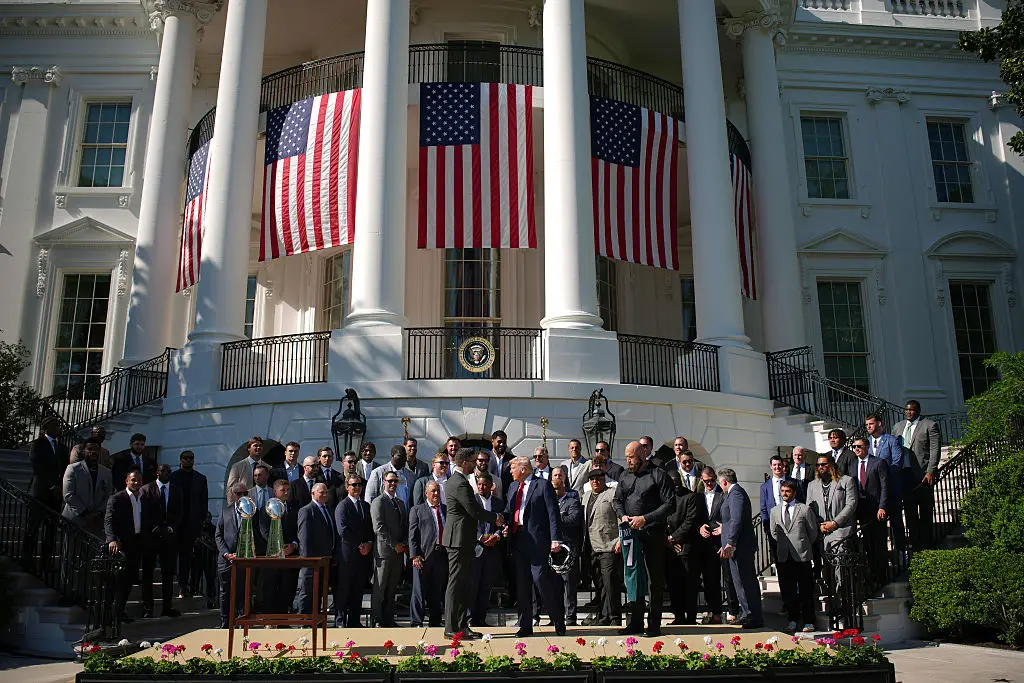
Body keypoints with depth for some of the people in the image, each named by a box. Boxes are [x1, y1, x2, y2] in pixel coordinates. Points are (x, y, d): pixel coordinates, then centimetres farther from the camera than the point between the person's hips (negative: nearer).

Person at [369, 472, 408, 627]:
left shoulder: (401, 503, 19)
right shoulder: (378, 501, -5)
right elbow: (379, 528, -13)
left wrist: (404, 544, 5)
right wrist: (394, 544, -13)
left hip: (398, 552, 7)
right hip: (384, 550, -7)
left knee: (392, 588, 10)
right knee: (379, 588, -1)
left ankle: (389, 618, 15)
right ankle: (377, 620, 4)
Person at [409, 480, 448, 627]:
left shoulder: (447, 510, 16)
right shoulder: (417, 510, 6)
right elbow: (412, 535, -1)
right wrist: (415, 555, -11)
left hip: (442, 555, 3)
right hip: (424, 555, -3)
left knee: (438, 592, 9)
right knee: (419, 591, -2)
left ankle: (435, 622, 19)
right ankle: (416, 622, 5)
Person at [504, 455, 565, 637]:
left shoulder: (543, 485, -3)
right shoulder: (513, 487, 18)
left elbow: (553, 513, -8)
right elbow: (508, 512, 21)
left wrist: (555, 539, -16)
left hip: (537, 540, -7)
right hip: (517, 539, 7)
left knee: (540, 578, -9)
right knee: (522, 582, 9)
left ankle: (559, 621, 9)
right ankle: (525, 625, 16)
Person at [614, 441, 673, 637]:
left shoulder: (658, 475, -6)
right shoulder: (625, 476, 12)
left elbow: (669, 504, -11)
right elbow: (617, 500, 20)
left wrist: (645, 519, -17)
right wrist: (622, 515, -1)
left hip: (652, 533, -6)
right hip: (631, 533, 6)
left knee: (656, 579, 1)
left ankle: (654, 624, 8)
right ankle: (635, 622, 20)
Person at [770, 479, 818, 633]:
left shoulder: (804, 509, -2)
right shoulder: (774, 511, 10)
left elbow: (813, 532, 5)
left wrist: (803, 546, 11)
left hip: (802, 556, -3)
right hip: (783, 557, 3)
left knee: (806, 590, 2)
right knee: (787, 591, 7)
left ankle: (808, 622, 11)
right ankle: (793, 619, 19)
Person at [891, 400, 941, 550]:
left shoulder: (930, 425, 0)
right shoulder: (897, 426, 16)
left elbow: (935, 450, -6)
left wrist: (930, 472, -14)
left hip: (923, 474, -5)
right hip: (904, 474, 5)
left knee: (925, 511, 2)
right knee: (909, 511, 6)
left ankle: (926, 544, 10)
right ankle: (915, 544, 12)